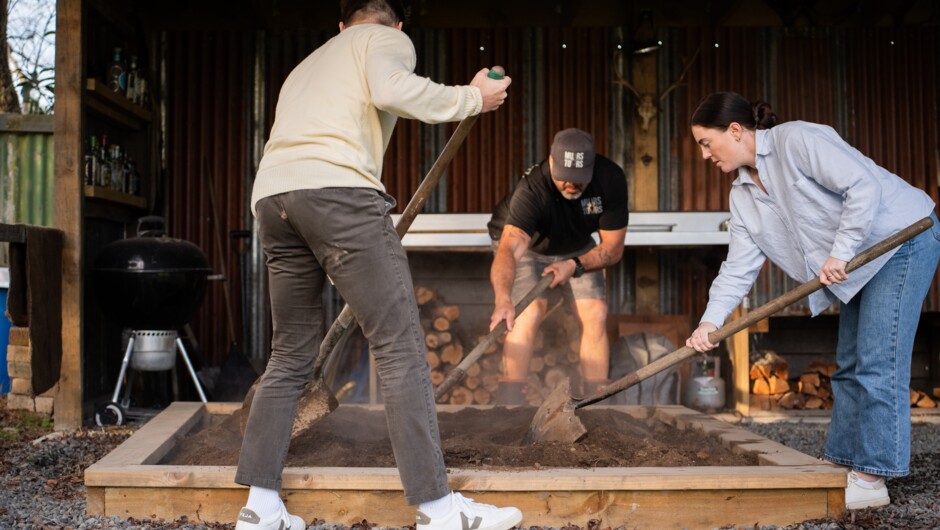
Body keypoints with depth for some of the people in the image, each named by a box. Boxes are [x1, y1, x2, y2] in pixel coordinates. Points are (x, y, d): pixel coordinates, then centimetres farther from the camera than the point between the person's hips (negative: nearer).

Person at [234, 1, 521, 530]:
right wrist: (472, 98, 2)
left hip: (271, 197, 8)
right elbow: (390, 88, -10)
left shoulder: (309, 63, 37)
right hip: (337, 190, -7)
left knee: (292, 356, 15)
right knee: (401, 349, -5)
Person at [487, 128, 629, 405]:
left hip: (576, 247, 4)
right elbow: (509, 248, -55)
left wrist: (574, 265, -35)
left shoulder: (611, 179, -28)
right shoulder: (531, 190, -40)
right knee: (529, 313, -24)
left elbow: (613, 247, -18)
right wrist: (503, 300, -72)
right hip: (526, 244, -4)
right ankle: (509, 403, -19)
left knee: (596, 315, -10)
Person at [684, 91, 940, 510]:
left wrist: (840, 252, -25)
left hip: (901, 239, -9)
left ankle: (871, 479, -6)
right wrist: (710, 321, -9)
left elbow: (864, 185, -25)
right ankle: (841, 462, 21)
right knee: (850, 366, 12)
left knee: (878, 365, -11)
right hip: (861, 262, 9)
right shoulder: (743, 196, 5)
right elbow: (739, 266, 1)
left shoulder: (797, 139, -20)